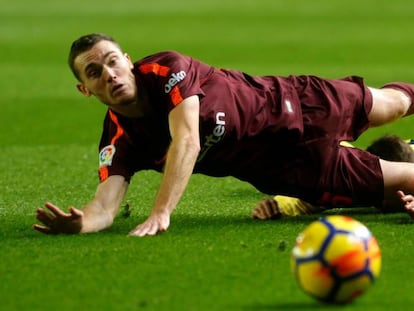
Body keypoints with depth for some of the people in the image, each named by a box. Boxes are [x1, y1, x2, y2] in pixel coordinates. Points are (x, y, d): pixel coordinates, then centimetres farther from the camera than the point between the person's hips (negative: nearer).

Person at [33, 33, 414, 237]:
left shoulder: (165, 69, -28)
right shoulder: (119, 142, -17)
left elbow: (187, 140, -40)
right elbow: (106, 205, -25)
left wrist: (160, 213, -50)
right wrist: (78, 222, -50)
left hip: (289, 106, -2)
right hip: (274, 168, 2)